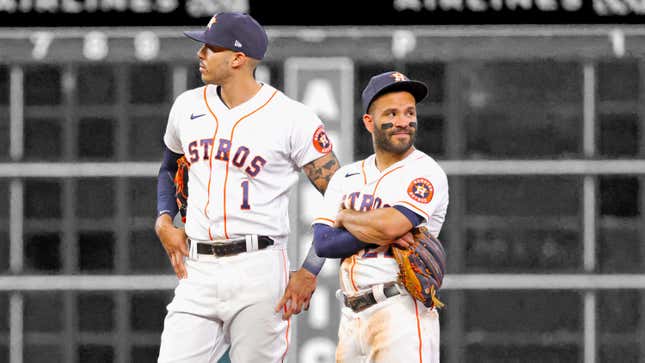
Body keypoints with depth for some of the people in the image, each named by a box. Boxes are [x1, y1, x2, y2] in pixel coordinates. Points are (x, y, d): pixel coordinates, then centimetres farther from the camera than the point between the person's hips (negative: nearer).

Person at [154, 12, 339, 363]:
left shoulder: (291, 117, -6)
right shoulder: (188, 106, 12)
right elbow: (169, 167, 31)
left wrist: (311, 271, -11)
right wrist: (164, 221, 11)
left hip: (258, 271, -5)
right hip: (197, 271, 5)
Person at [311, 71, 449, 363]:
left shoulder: (425, 172, -3)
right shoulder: (346, 177, 15)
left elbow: (390, 225, -19)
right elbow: (322, 243, 3)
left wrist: (346, 217, 1)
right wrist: (381, 235, -11)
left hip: (401, 313, -7)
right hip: (352, 317, 7)